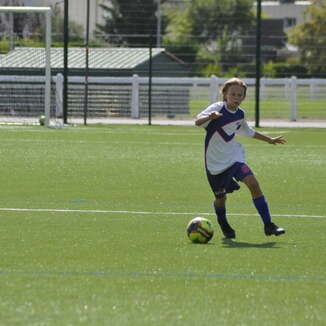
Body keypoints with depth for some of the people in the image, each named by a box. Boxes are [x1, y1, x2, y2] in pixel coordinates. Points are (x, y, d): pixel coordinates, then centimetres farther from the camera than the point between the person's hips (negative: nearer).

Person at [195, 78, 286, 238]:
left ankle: (268, 225, -14)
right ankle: (224, 226, 37)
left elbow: (249, 132, 26)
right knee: (221, 198, 4)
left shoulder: (240, 114, 5)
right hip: (215, 161, -4)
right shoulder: (217, 108, -13)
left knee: (253, 183, -17)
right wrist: (210, 117, -48)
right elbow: (197, 121, -27)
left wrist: (269, 140, 32)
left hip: (234, 157, 4)